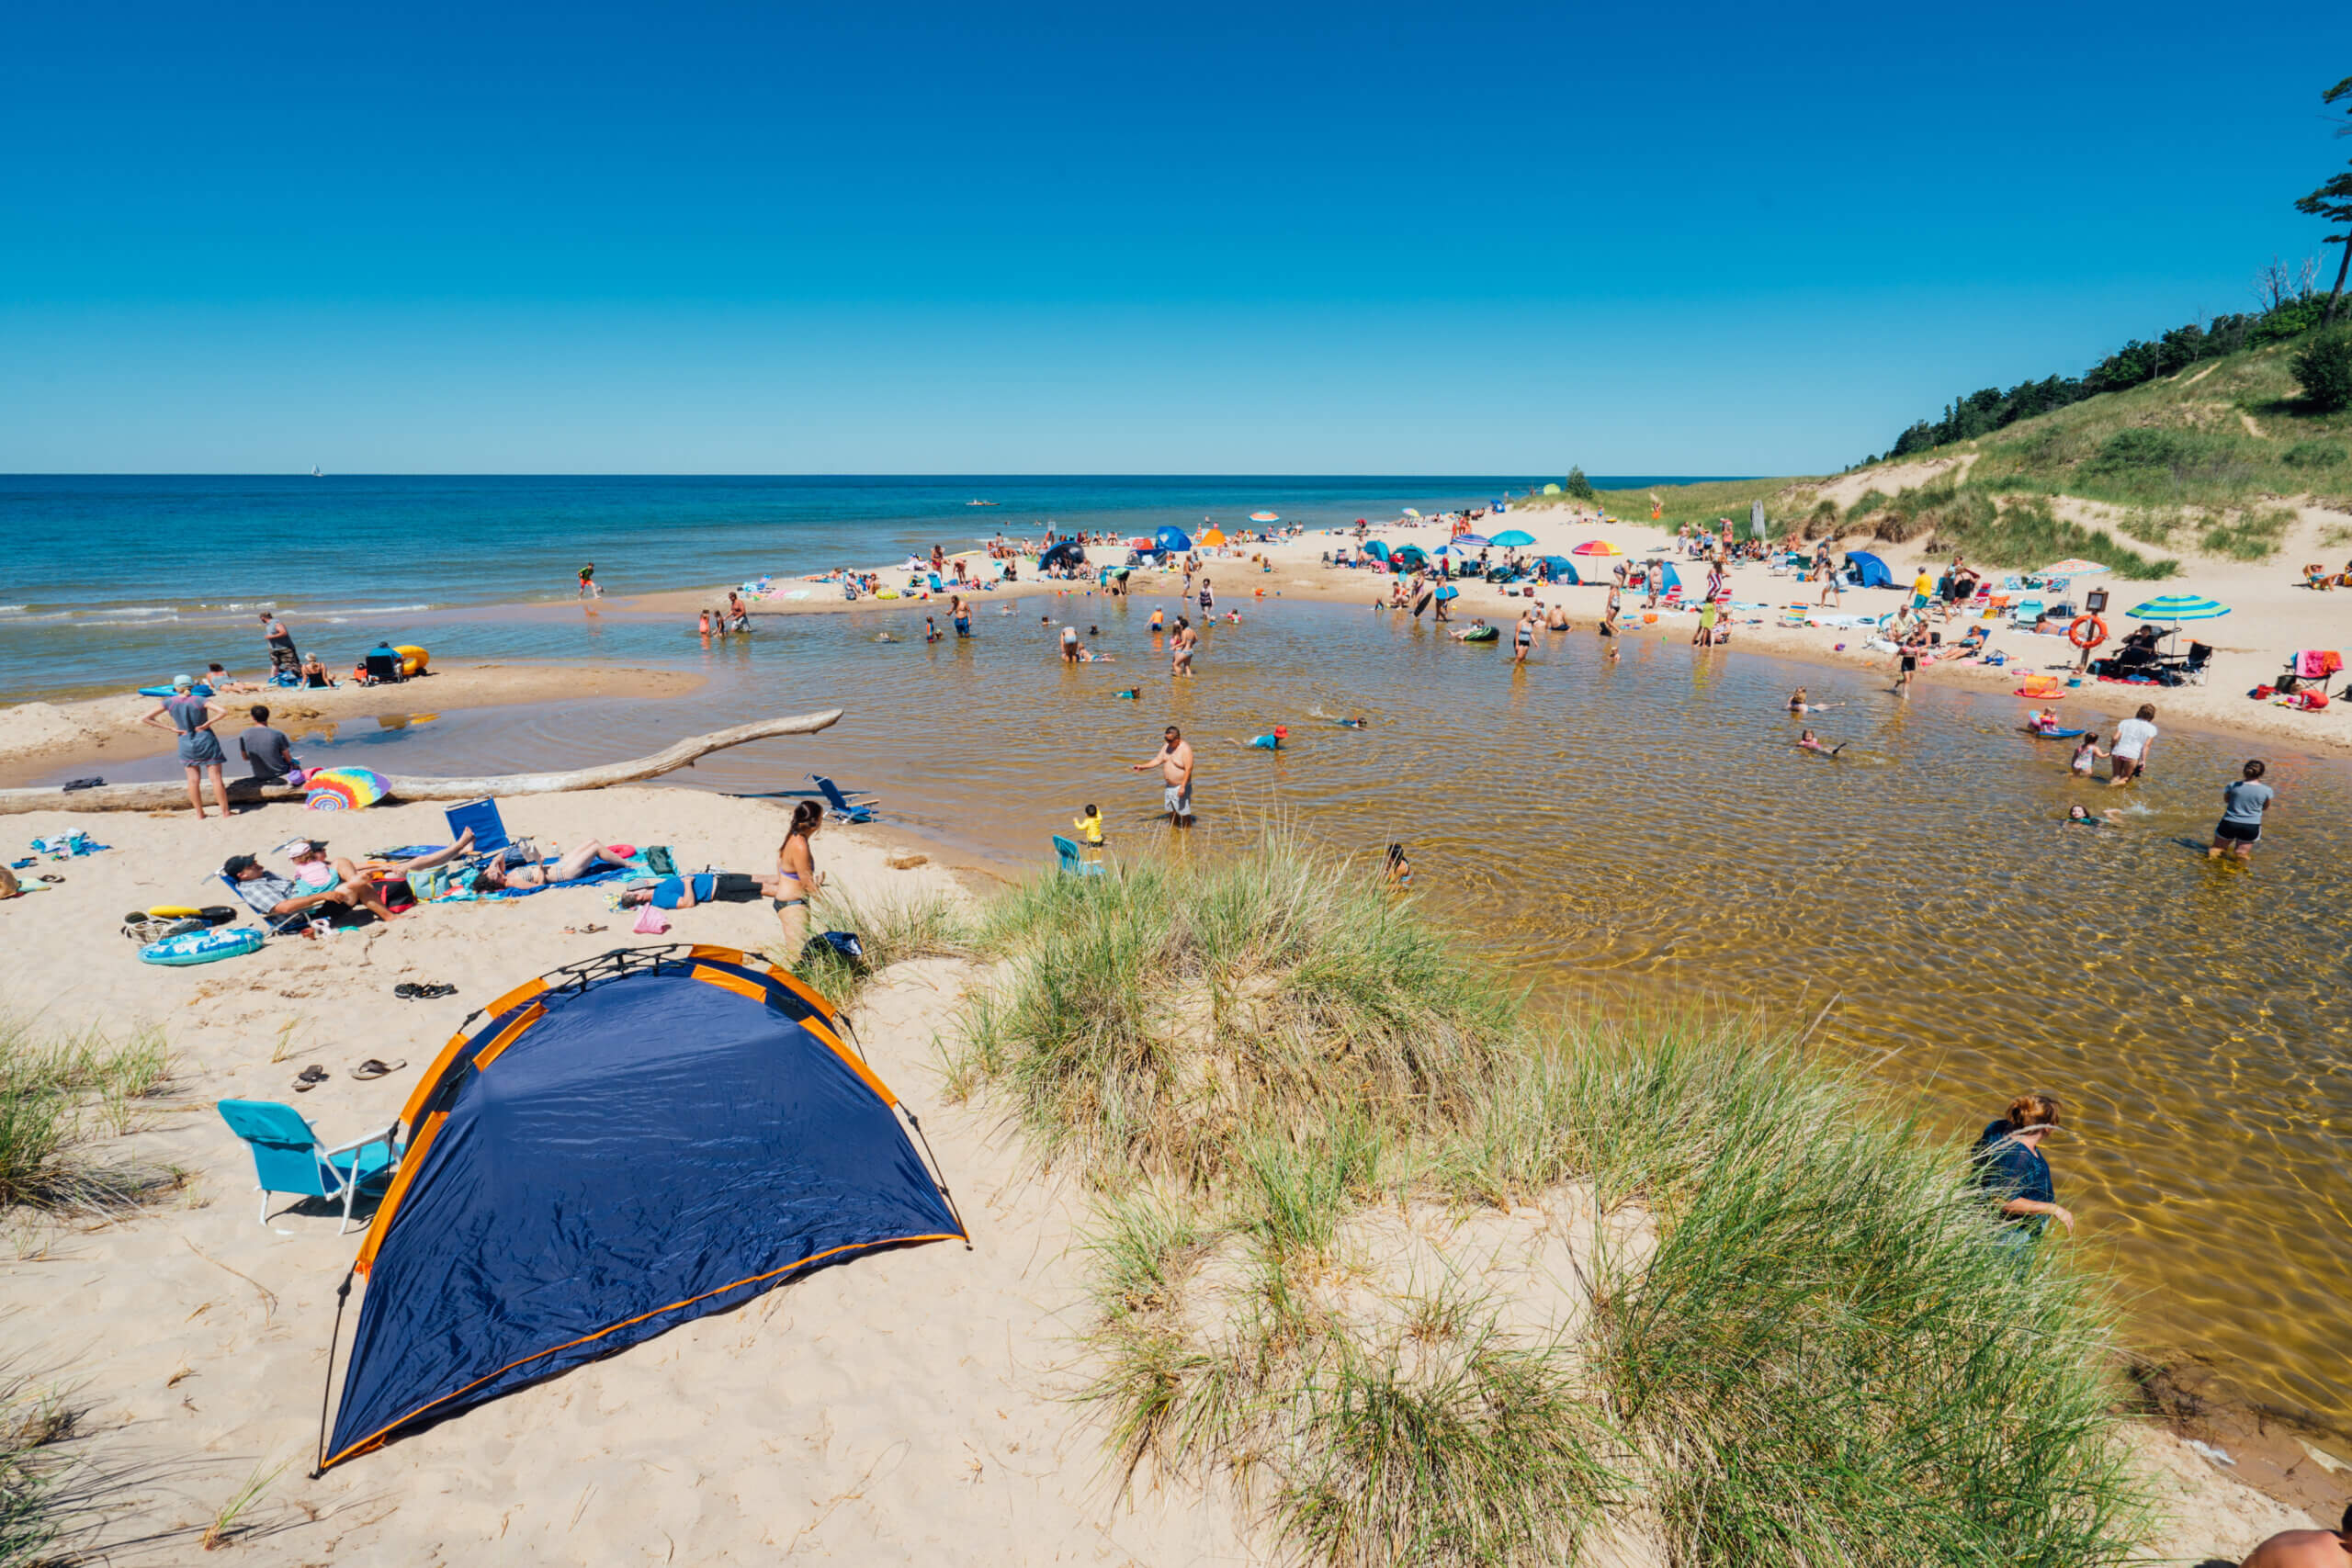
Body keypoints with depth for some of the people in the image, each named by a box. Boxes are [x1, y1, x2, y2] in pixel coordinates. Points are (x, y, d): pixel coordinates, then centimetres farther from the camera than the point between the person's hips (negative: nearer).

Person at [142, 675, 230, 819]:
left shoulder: (169, 703, -3)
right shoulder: (200, 700, -10)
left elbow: (145, 719, -3)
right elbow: (224, 711, -24)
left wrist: (171, 728, -3)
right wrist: (207, 724, -13)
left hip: (186, 743, 2)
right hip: (206, 739, -2)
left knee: (193, 779, 11)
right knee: (216, 778, 1)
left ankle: (199, 814, 16)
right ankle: (225, 812, 3)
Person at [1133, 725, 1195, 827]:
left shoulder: (1185, 749, -21)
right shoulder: (1167, 745, 3)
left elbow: (1188, 769, -23)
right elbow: (1158, 760, 9)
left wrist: (1183, 787, -28)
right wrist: (1143, 766, 1)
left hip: (1181, 787, -8)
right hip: (1169, 787, 8)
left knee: (1185, 815, -2)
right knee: (1172, 813, 17)